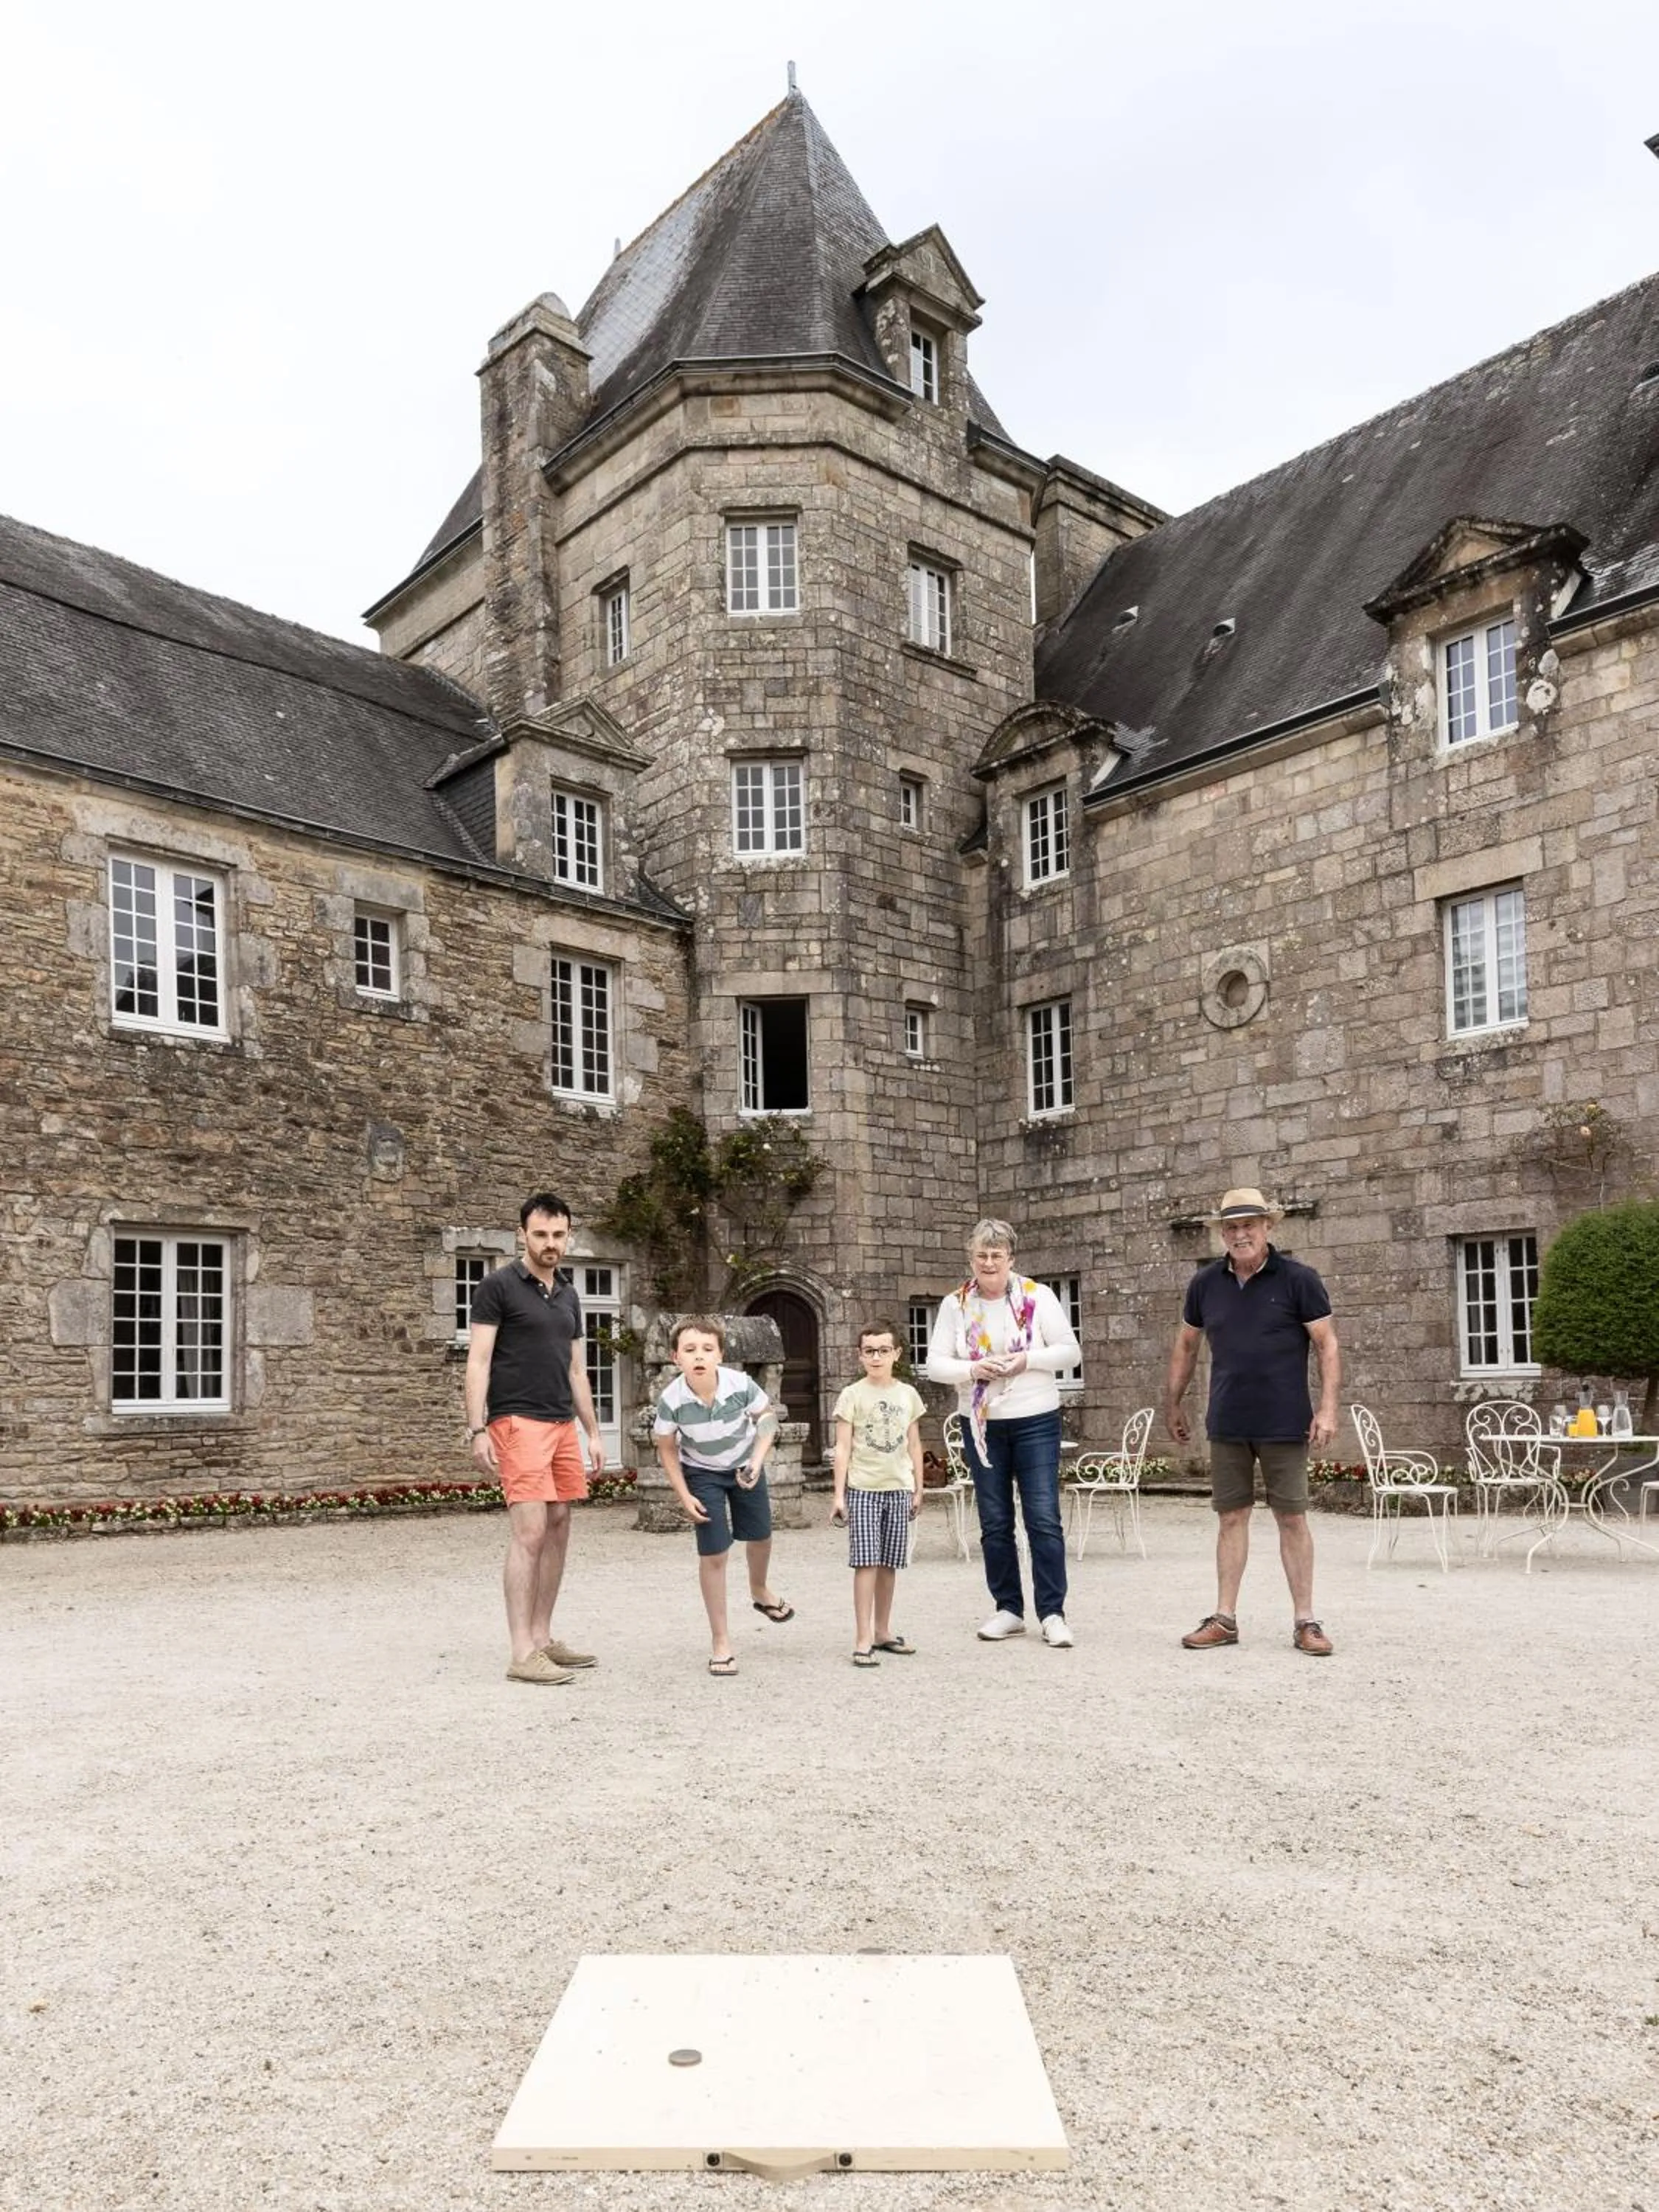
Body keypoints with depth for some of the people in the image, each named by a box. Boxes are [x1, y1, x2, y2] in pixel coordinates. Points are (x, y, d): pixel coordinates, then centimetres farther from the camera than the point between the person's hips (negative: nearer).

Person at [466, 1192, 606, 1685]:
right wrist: (478, 1430, -16)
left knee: (558, 1532, 8)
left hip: (563, 1425, 7)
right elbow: (478, 1362, -8)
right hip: (518, 1422, -7)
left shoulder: (568, 1296, 16)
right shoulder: (498, 1286, -4)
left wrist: (593, 1433, 17)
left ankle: (543, 1639, 17)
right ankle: (523, 1654, -8)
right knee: (529, 1533, -12)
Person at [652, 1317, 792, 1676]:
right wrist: (684, 1496, -14)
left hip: (744, 1465, 2)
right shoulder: (672, 1400, -31)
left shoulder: (741, 1384, -31)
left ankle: (759, 1590, 54)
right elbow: (667, 1448, -12)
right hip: (702, 1473, -2)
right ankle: (721, 1642, 8)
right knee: (713, 1554, -7)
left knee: (760, 1536, 19)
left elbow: (766, 1417, -10)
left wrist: (757, 1460, -21)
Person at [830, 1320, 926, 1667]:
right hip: (863, 1488, -3)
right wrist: (839, 1494, -7)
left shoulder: (908, 1394, 8)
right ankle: (863, 1640, -4)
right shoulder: (852, 1395, -2)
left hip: (899, 1488, 4)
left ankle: (882, 1632, 21)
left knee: (889, 1563, 9)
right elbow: (842, 1448, -3)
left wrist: (918, 1489, 13)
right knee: (866, 1562, -7)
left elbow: (914, 1445, 13)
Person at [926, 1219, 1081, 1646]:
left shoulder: (1037, 1296, -2)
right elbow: (935, 1364, 1)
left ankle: (1053, 1613, 4)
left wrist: (1027, 1360, -17)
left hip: (1035, 1422, -2)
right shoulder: (955, 1305, 3)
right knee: (994, 1523, 9)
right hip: (981, 1424, 2)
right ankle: (1008, 1610, 20)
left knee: (1044, 1519, -5)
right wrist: (974, 1370, -17)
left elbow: (1070, 1352, -2)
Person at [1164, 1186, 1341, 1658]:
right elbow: (1186, 1344, 15)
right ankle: (1224, 1619, 16)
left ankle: (1305, 1621, 13)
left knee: (1292, 1519, 3)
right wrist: (1173, 1403, 16)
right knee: (1231, 1518, 8)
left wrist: (1327, 1407, -12)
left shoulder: (1297, 1279, -6)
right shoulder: (1206, 1283, 4)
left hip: (1284, 1424, -3)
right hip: (1227, 1424, 3)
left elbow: (1327, 1344, -4)